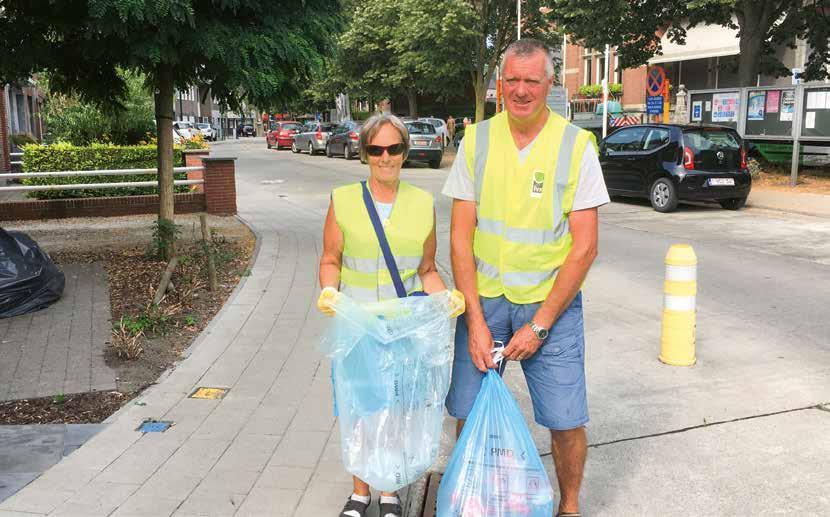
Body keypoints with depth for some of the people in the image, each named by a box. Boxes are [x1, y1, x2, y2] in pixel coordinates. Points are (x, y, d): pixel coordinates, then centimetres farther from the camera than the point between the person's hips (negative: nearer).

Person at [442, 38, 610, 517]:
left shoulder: (577, 145, -7)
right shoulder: (477, 140, -1)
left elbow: (585, 248, -9)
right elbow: (461, 238, -2)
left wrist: (538, 325, -12)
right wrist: (475, 321, -9)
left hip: (551, 301, -1)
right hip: (483, 298, 2)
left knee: (566, 421, 0)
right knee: (469, 412, 6)